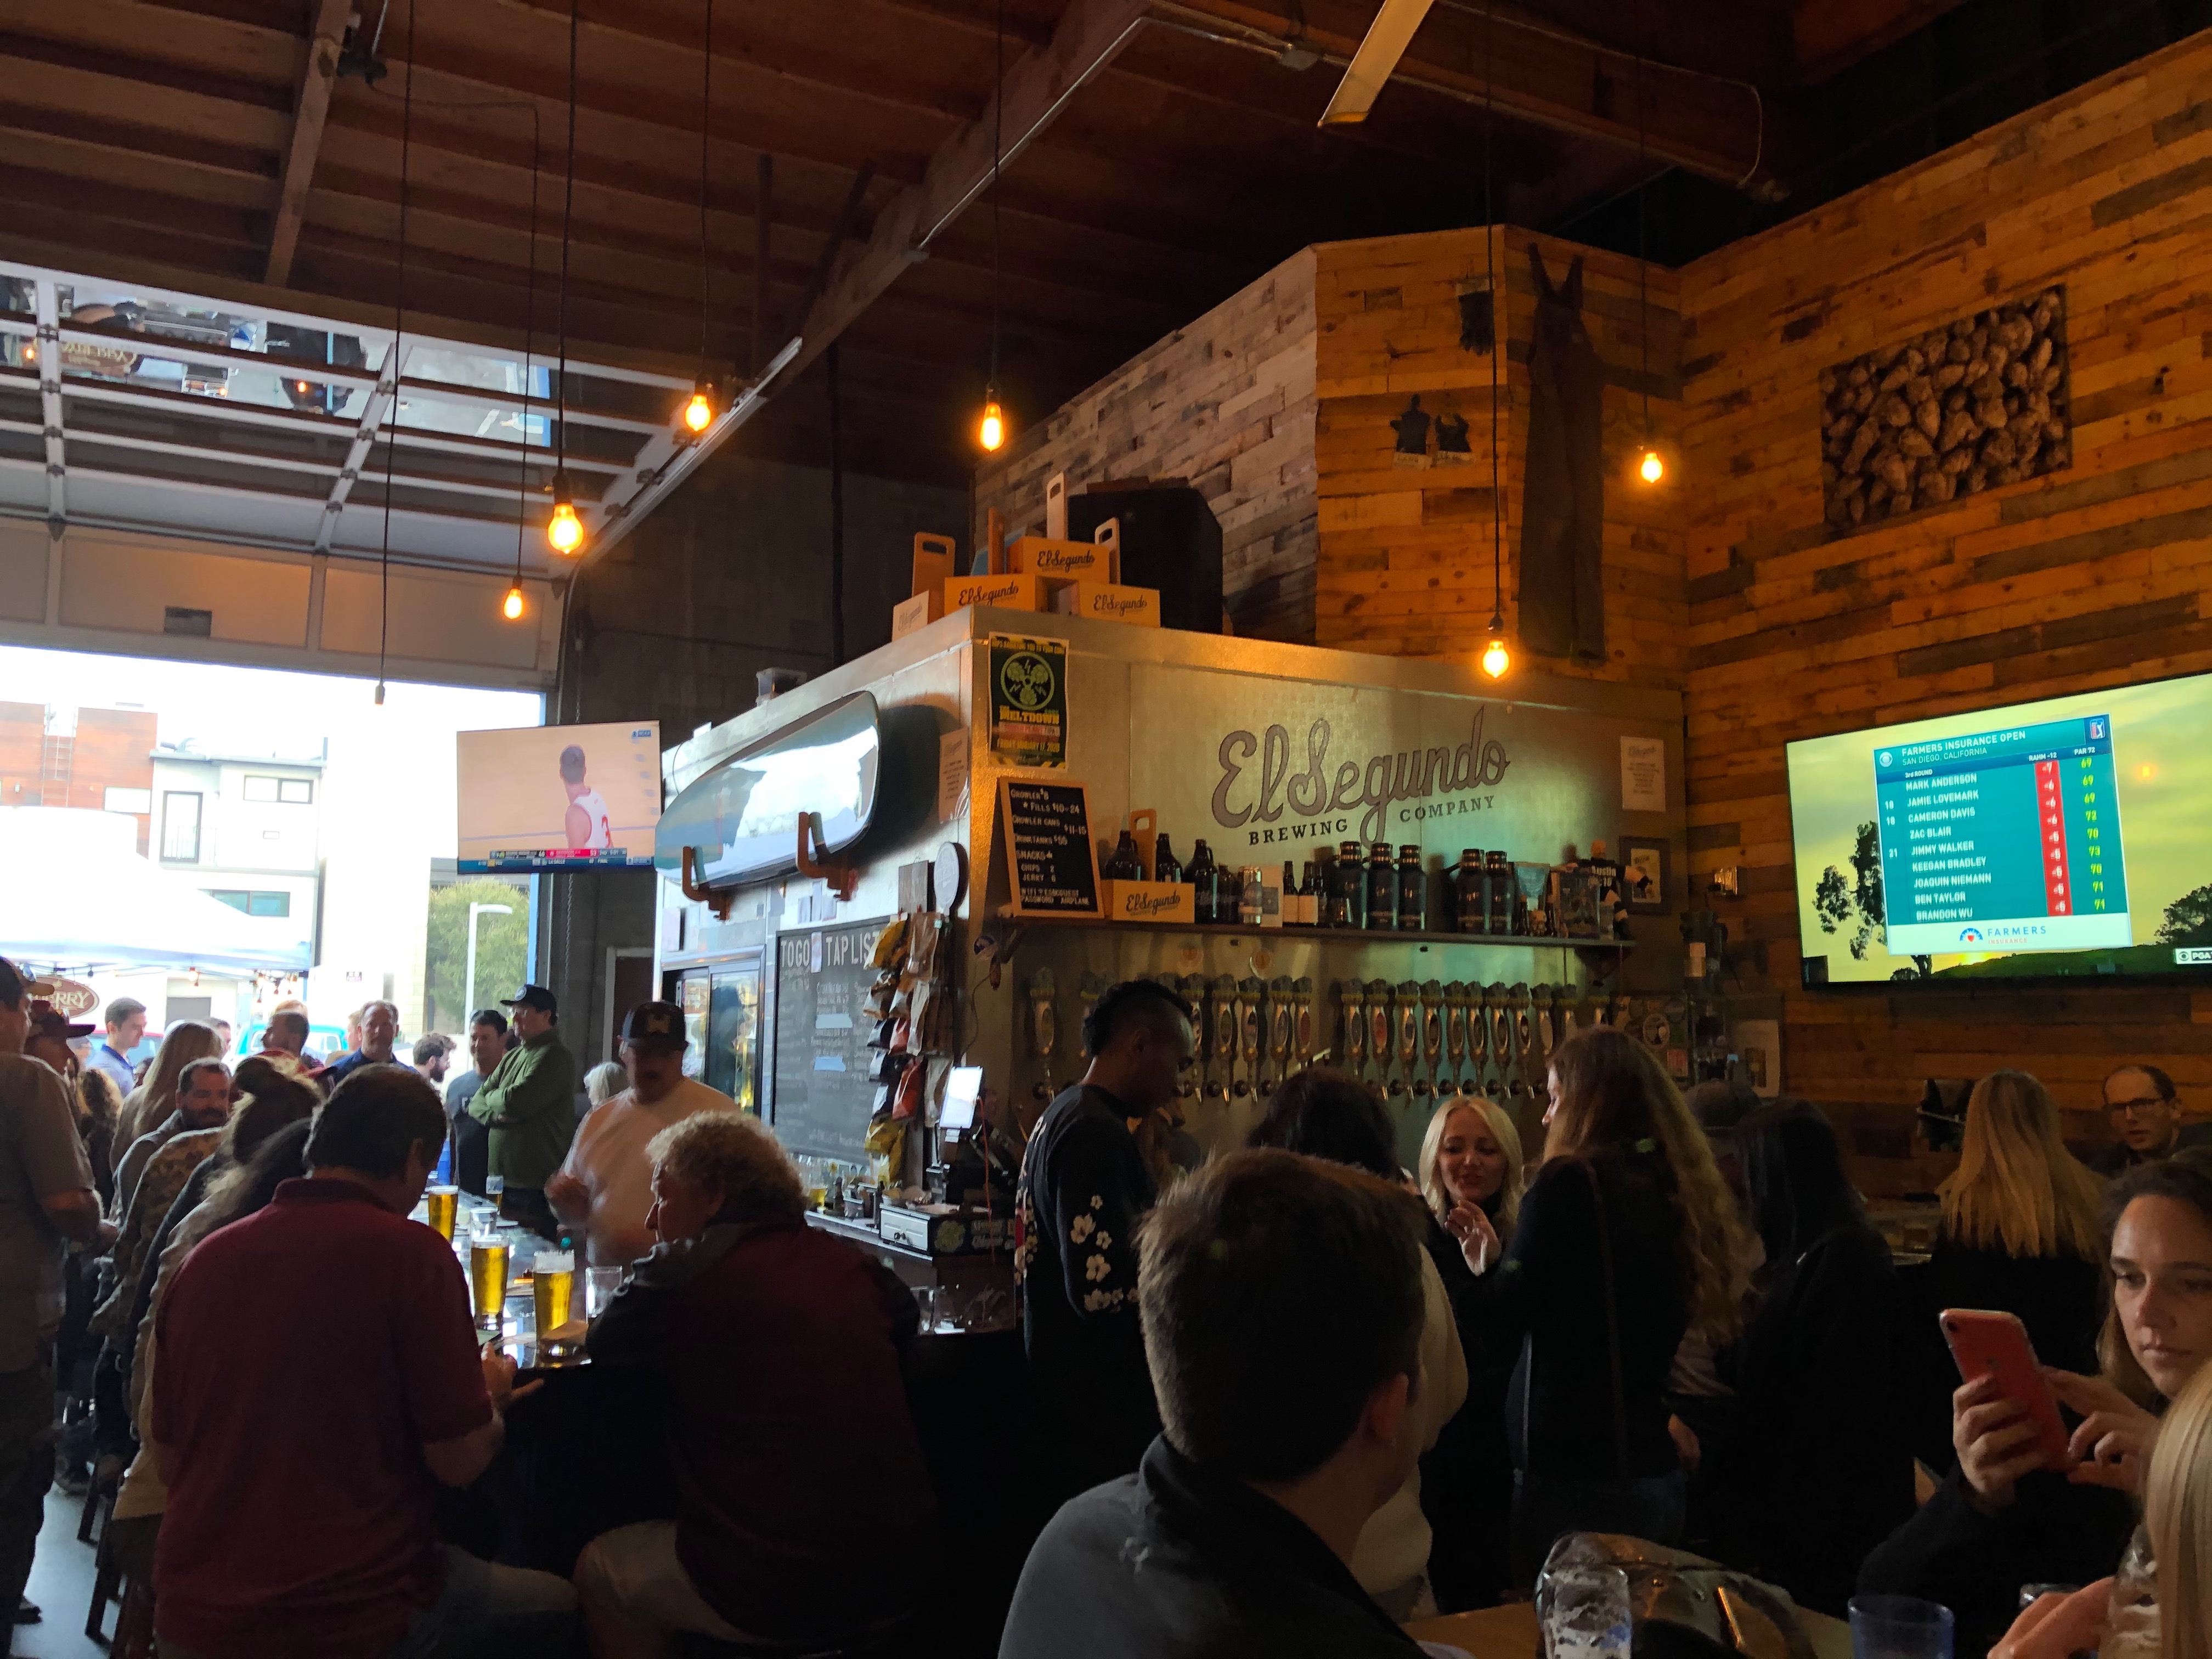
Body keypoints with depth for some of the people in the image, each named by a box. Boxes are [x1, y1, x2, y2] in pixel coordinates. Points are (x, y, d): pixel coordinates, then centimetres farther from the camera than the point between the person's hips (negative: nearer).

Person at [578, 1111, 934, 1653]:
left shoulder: (687, 1267, -11)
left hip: (771, 1588, -6)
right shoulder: (851, 1262, 3)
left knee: (597, 1570, 23)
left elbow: (605, 1344, 6)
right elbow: (905, 1313, 24)